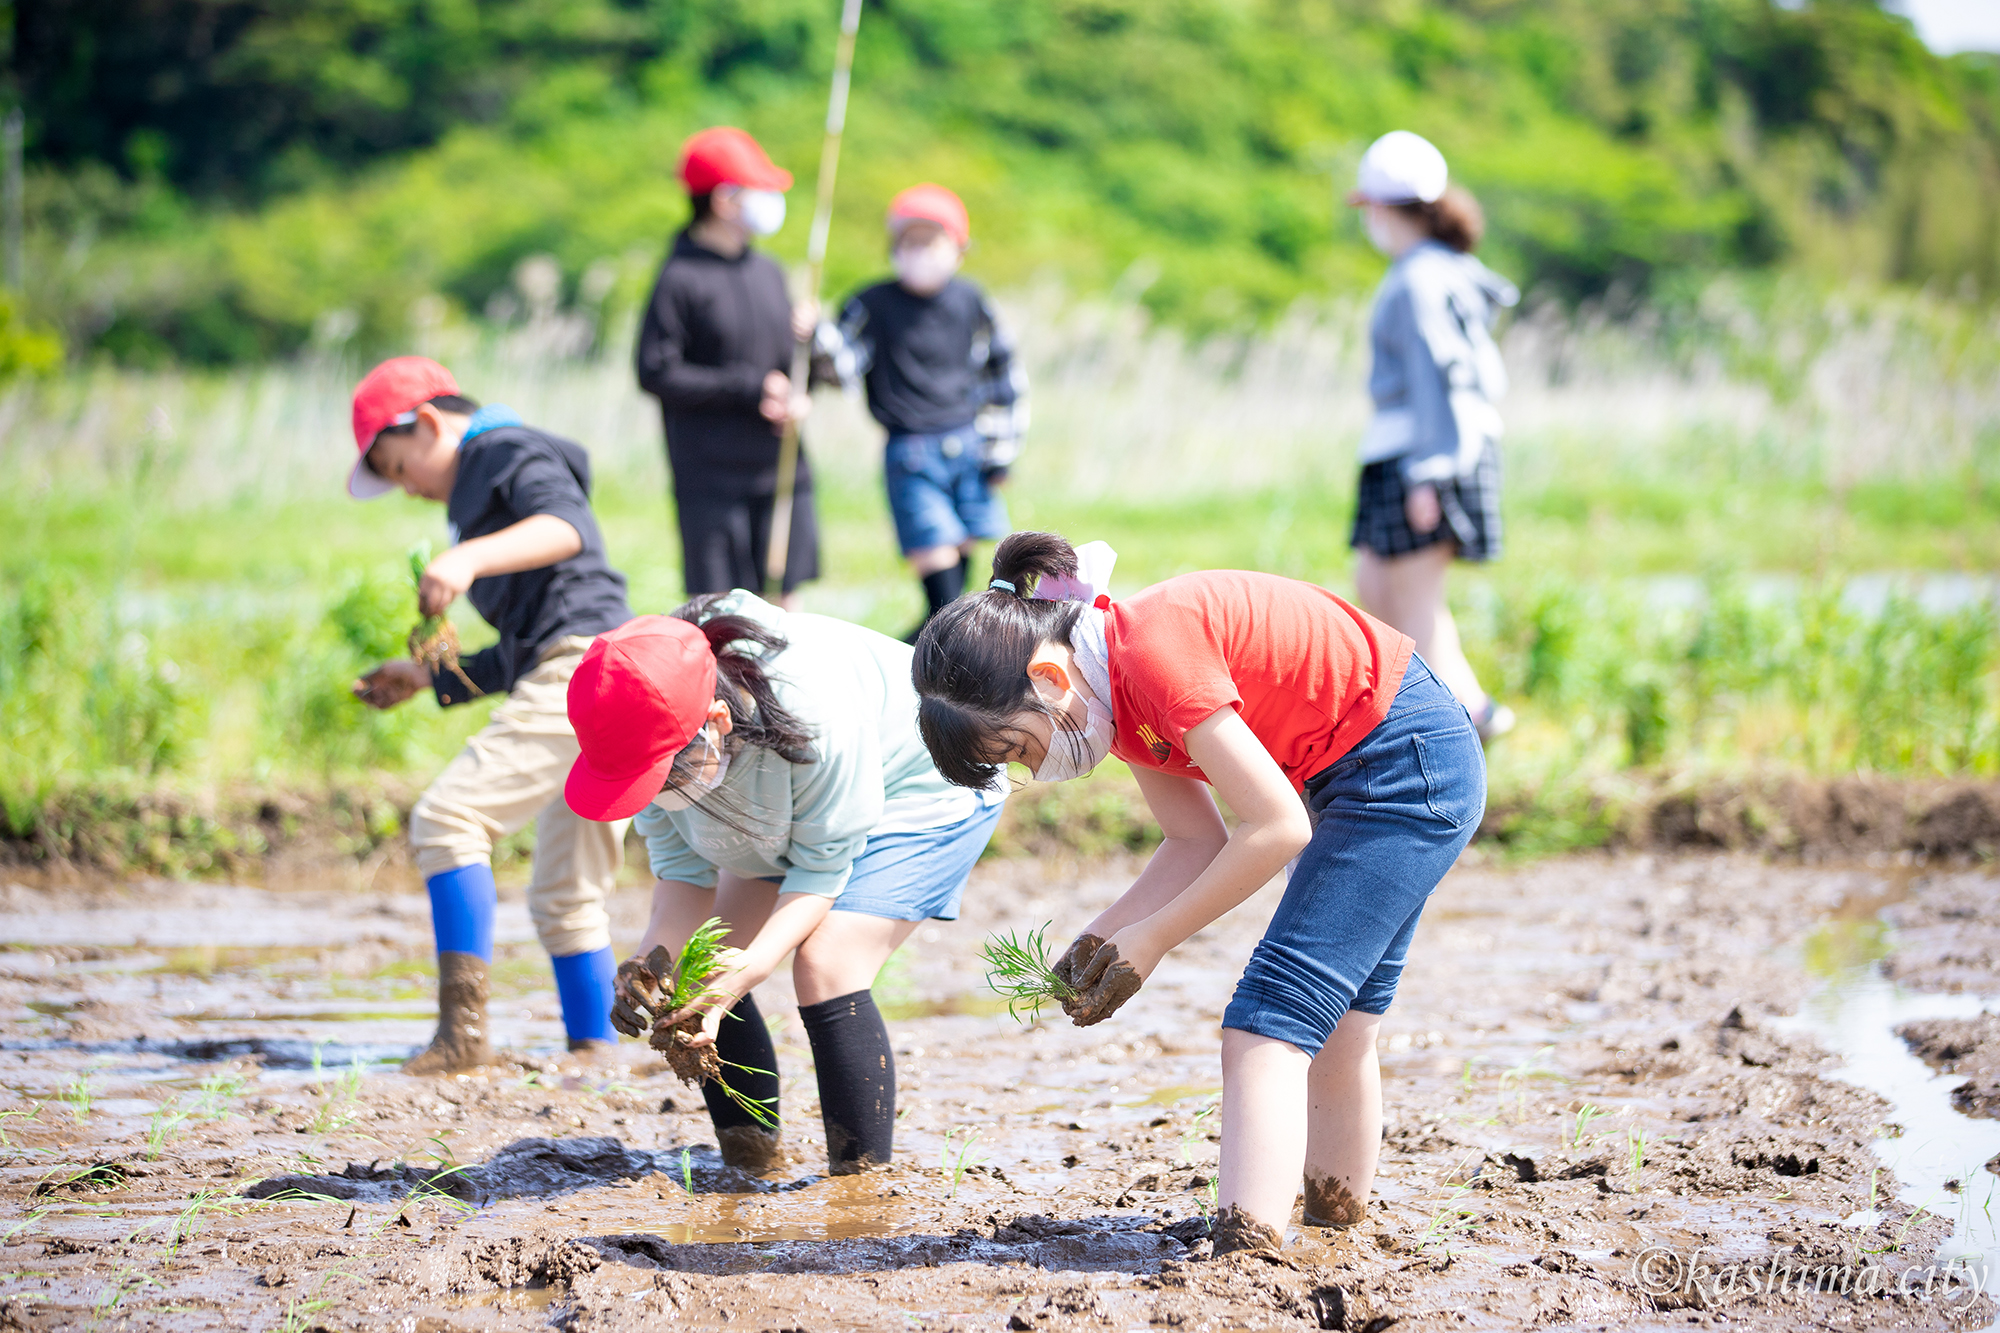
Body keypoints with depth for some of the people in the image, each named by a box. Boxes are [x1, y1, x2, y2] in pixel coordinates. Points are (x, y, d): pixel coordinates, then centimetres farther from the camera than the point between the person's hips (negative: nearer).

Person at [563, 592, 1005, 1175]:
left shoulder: (814, 715, -42)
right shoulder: (654, 733, -25)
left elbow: (820, 871, -30)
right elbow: (683, 866, -13)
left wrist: (743, 974, -42)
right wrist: (651, 958, -32)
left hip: (923, 789, -7)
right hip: (784, 812, 7)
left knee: (826, 969, -25)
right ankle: (752, 1166, 9)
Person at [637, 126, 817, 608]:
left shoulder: (768, 272, 12)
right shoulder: (680, 279, -10)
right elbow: (656, 373, -14)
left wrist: (798, 395, -4)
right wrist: (750, 389, -15)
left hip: (782, 471, 6)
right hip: (712, 475, -6)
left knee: (785, 603, 9)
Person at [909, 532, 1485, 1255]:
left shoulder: (1153, 650, -26)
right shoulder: (1115, 691, 3)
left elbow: (1277, 826, -25)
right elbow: (1198, 842, 6)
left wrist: (1151, 939, -16)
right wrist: (1098, 943, -6)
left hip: (1410, 759, -10)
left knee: (1266, 1030, -15)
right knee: (1333, 1035, 18)